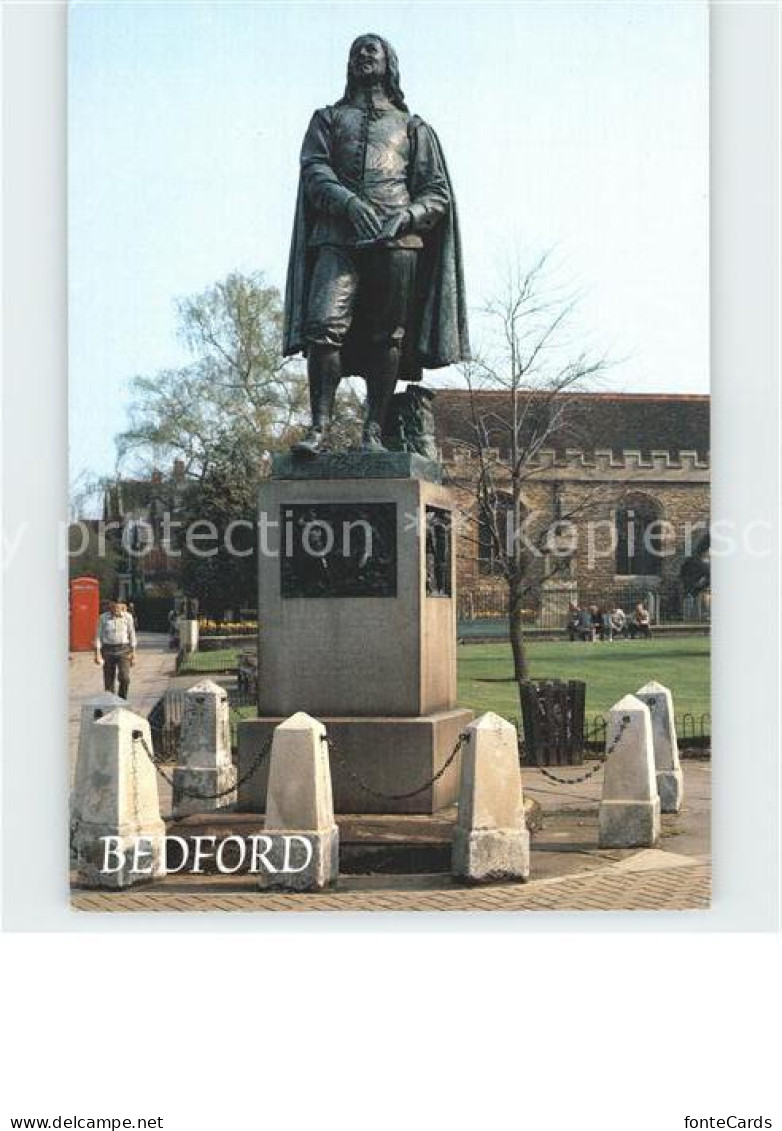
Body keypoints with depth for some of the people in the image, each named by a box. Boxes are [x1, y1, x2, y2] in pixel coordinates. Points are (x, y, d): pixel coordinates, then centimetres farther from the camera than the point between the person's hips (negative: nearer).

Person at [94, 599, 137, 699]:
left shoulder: (127, 617, 1)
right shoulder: (103, 618, -1)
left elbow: (132, 635, 7)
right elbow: (98, 636, 2)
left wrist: (133, 653, 5)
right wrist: (97, 654, -5)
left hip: (123, 650, -1)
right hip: (108, 650, 1)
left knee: (124, 677, -17)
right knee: (108, 681, 4)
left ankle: (122, 700, 2)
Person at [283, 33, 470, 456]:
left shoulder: (412, 127, 23)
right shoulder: (328, 118, 24)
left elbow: (437, 192, 13)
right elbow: (314, 170, 6)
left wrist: (406, 216, -8)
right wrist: (348, 202, -14)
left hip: (396, 240, 1)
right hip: (337, 237, 0)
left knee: (387, 338, -7)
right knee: (324, 325, -18)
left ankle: (373, 432, -7)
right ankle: (319, 427, -20)